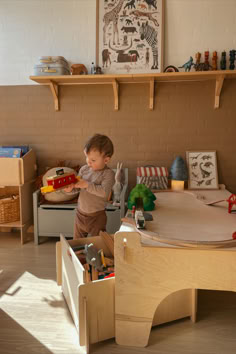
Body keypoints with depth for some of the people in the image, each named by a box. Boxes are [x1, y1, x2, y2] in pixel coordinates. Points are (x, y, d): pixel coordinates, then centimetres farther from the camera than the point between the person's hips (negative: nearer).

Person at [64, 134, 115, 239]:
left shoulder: (108, 174, -18)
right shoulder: (84, 169, -3)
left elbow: (104, 192, -31)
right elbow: (77, 186, 3)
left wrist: (87, 185, -32)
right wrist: (70, 188, -19)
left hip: (96, 216, -5)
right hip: (80, 213, 5)